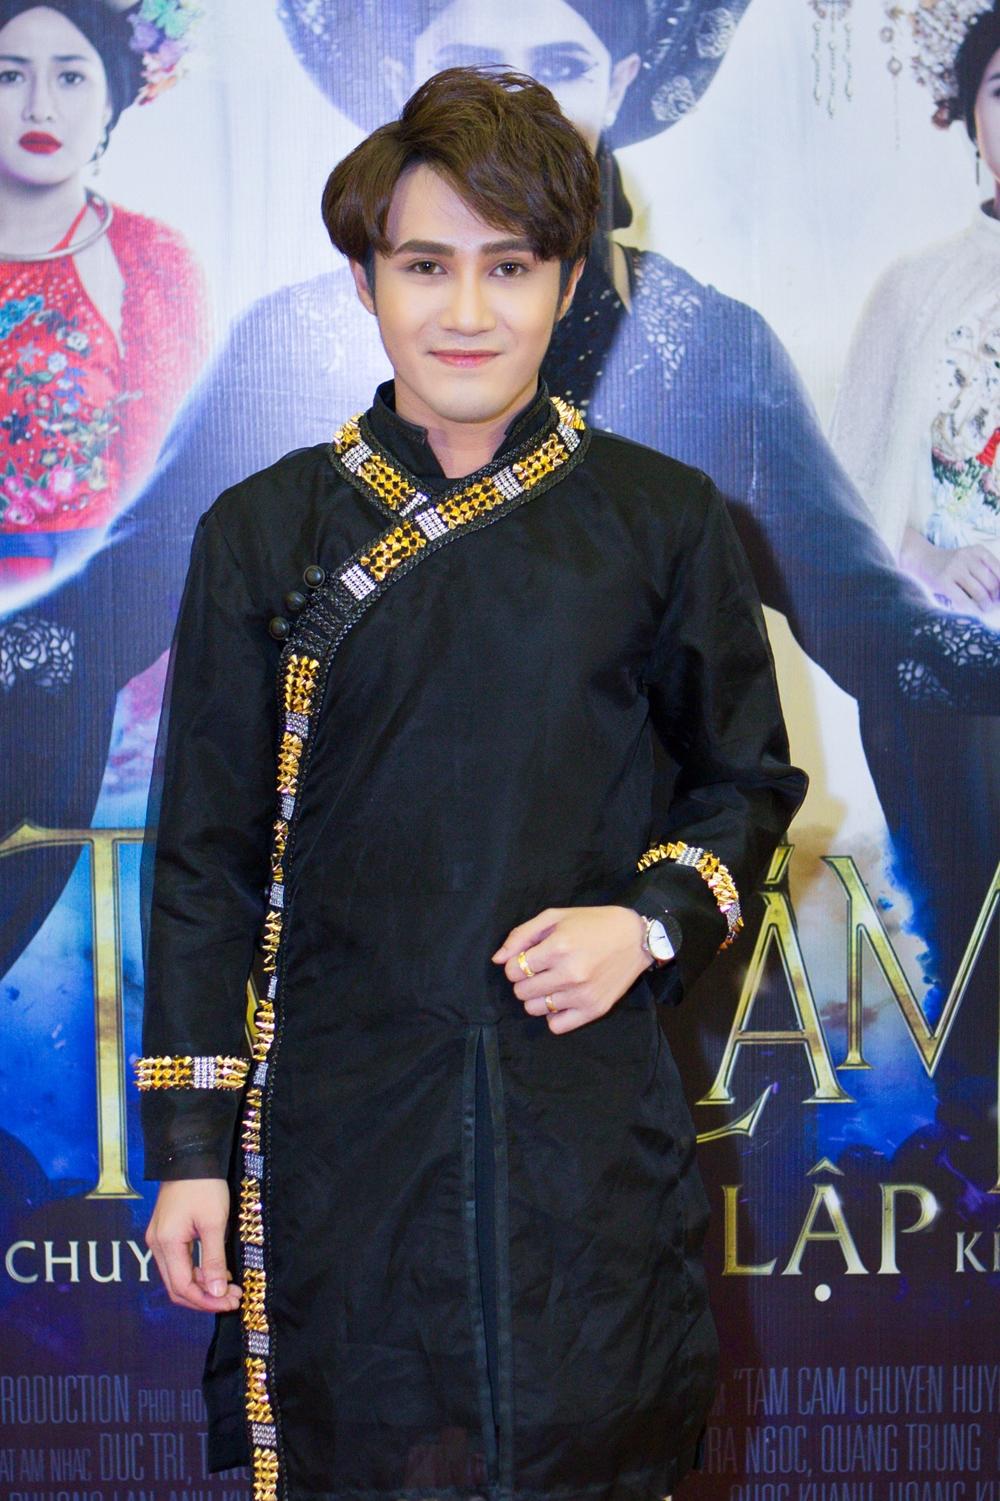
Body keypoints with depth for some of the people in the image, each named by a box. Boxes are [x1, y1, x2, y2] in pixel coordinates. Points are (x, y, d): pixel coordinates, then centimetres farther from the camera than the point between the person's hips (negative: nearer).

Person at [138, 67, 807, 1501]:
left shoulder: (664, 521, 3)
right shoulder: (266, 531, 3)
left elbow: (749, 779, 14)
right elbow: (205, 857, 5)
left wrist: (653, 920, -6)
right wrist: (189, 1140, 2)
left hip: (590, 1125, 0)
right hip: (339, 1129, 0)